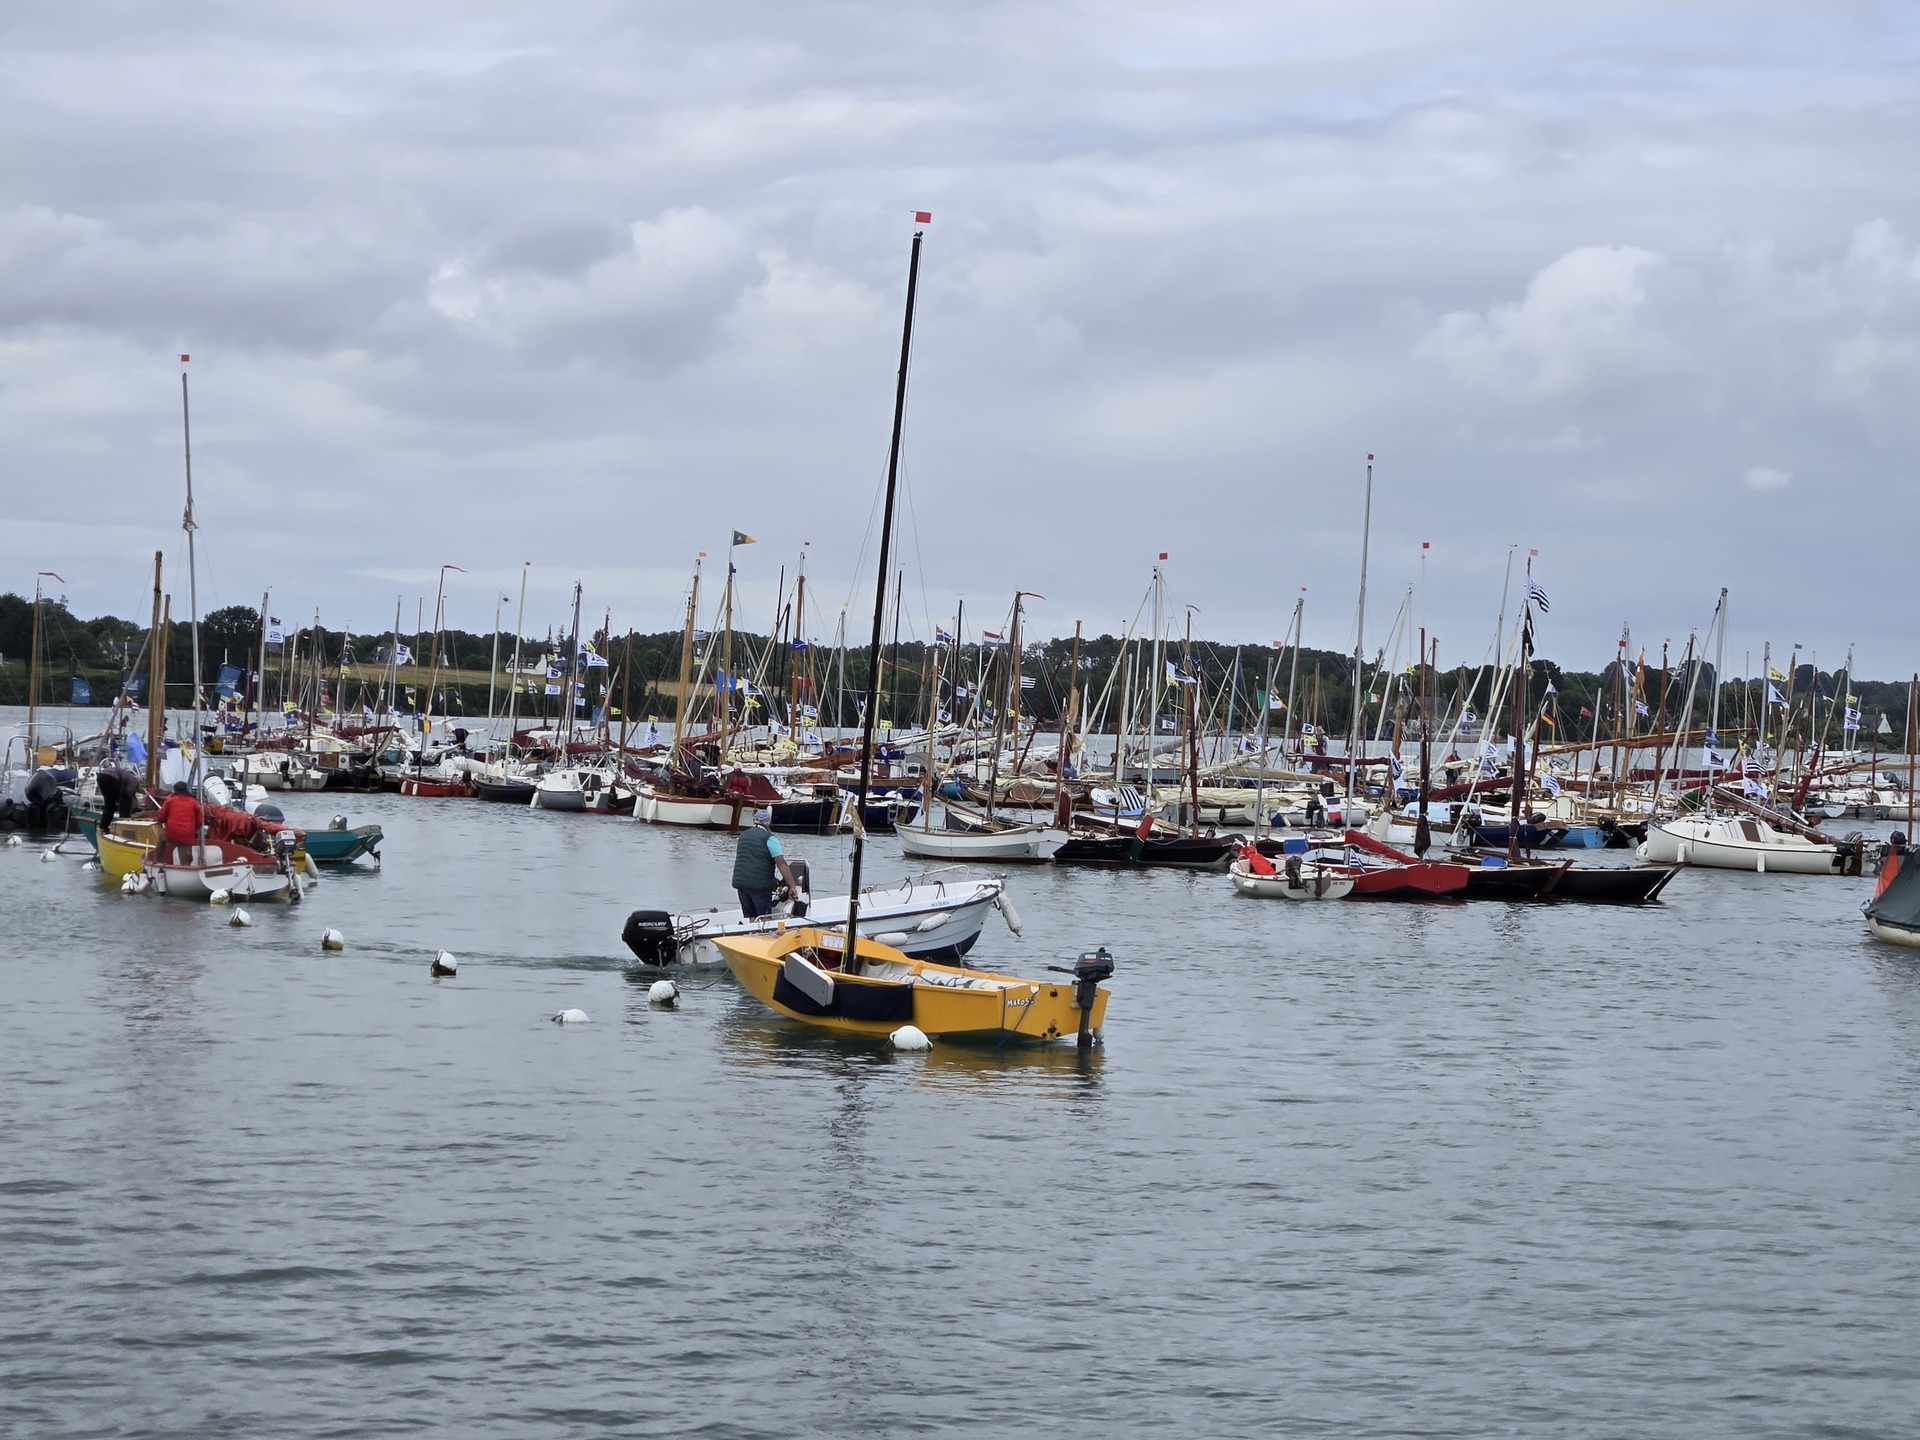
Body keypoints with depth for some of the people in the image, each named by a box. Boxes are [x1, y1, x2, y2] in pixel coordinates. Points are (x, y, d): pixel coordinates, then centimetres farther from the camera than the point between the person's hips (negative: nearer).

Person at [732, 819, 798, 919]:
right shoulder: (769, 838, -6)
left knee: (752, 917, 11)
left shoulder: (743, 836, 16)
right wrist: (792, 886, -14)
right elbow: (781, 864, -12)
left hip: (740, 881, 6)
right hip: (760, 884, -6)